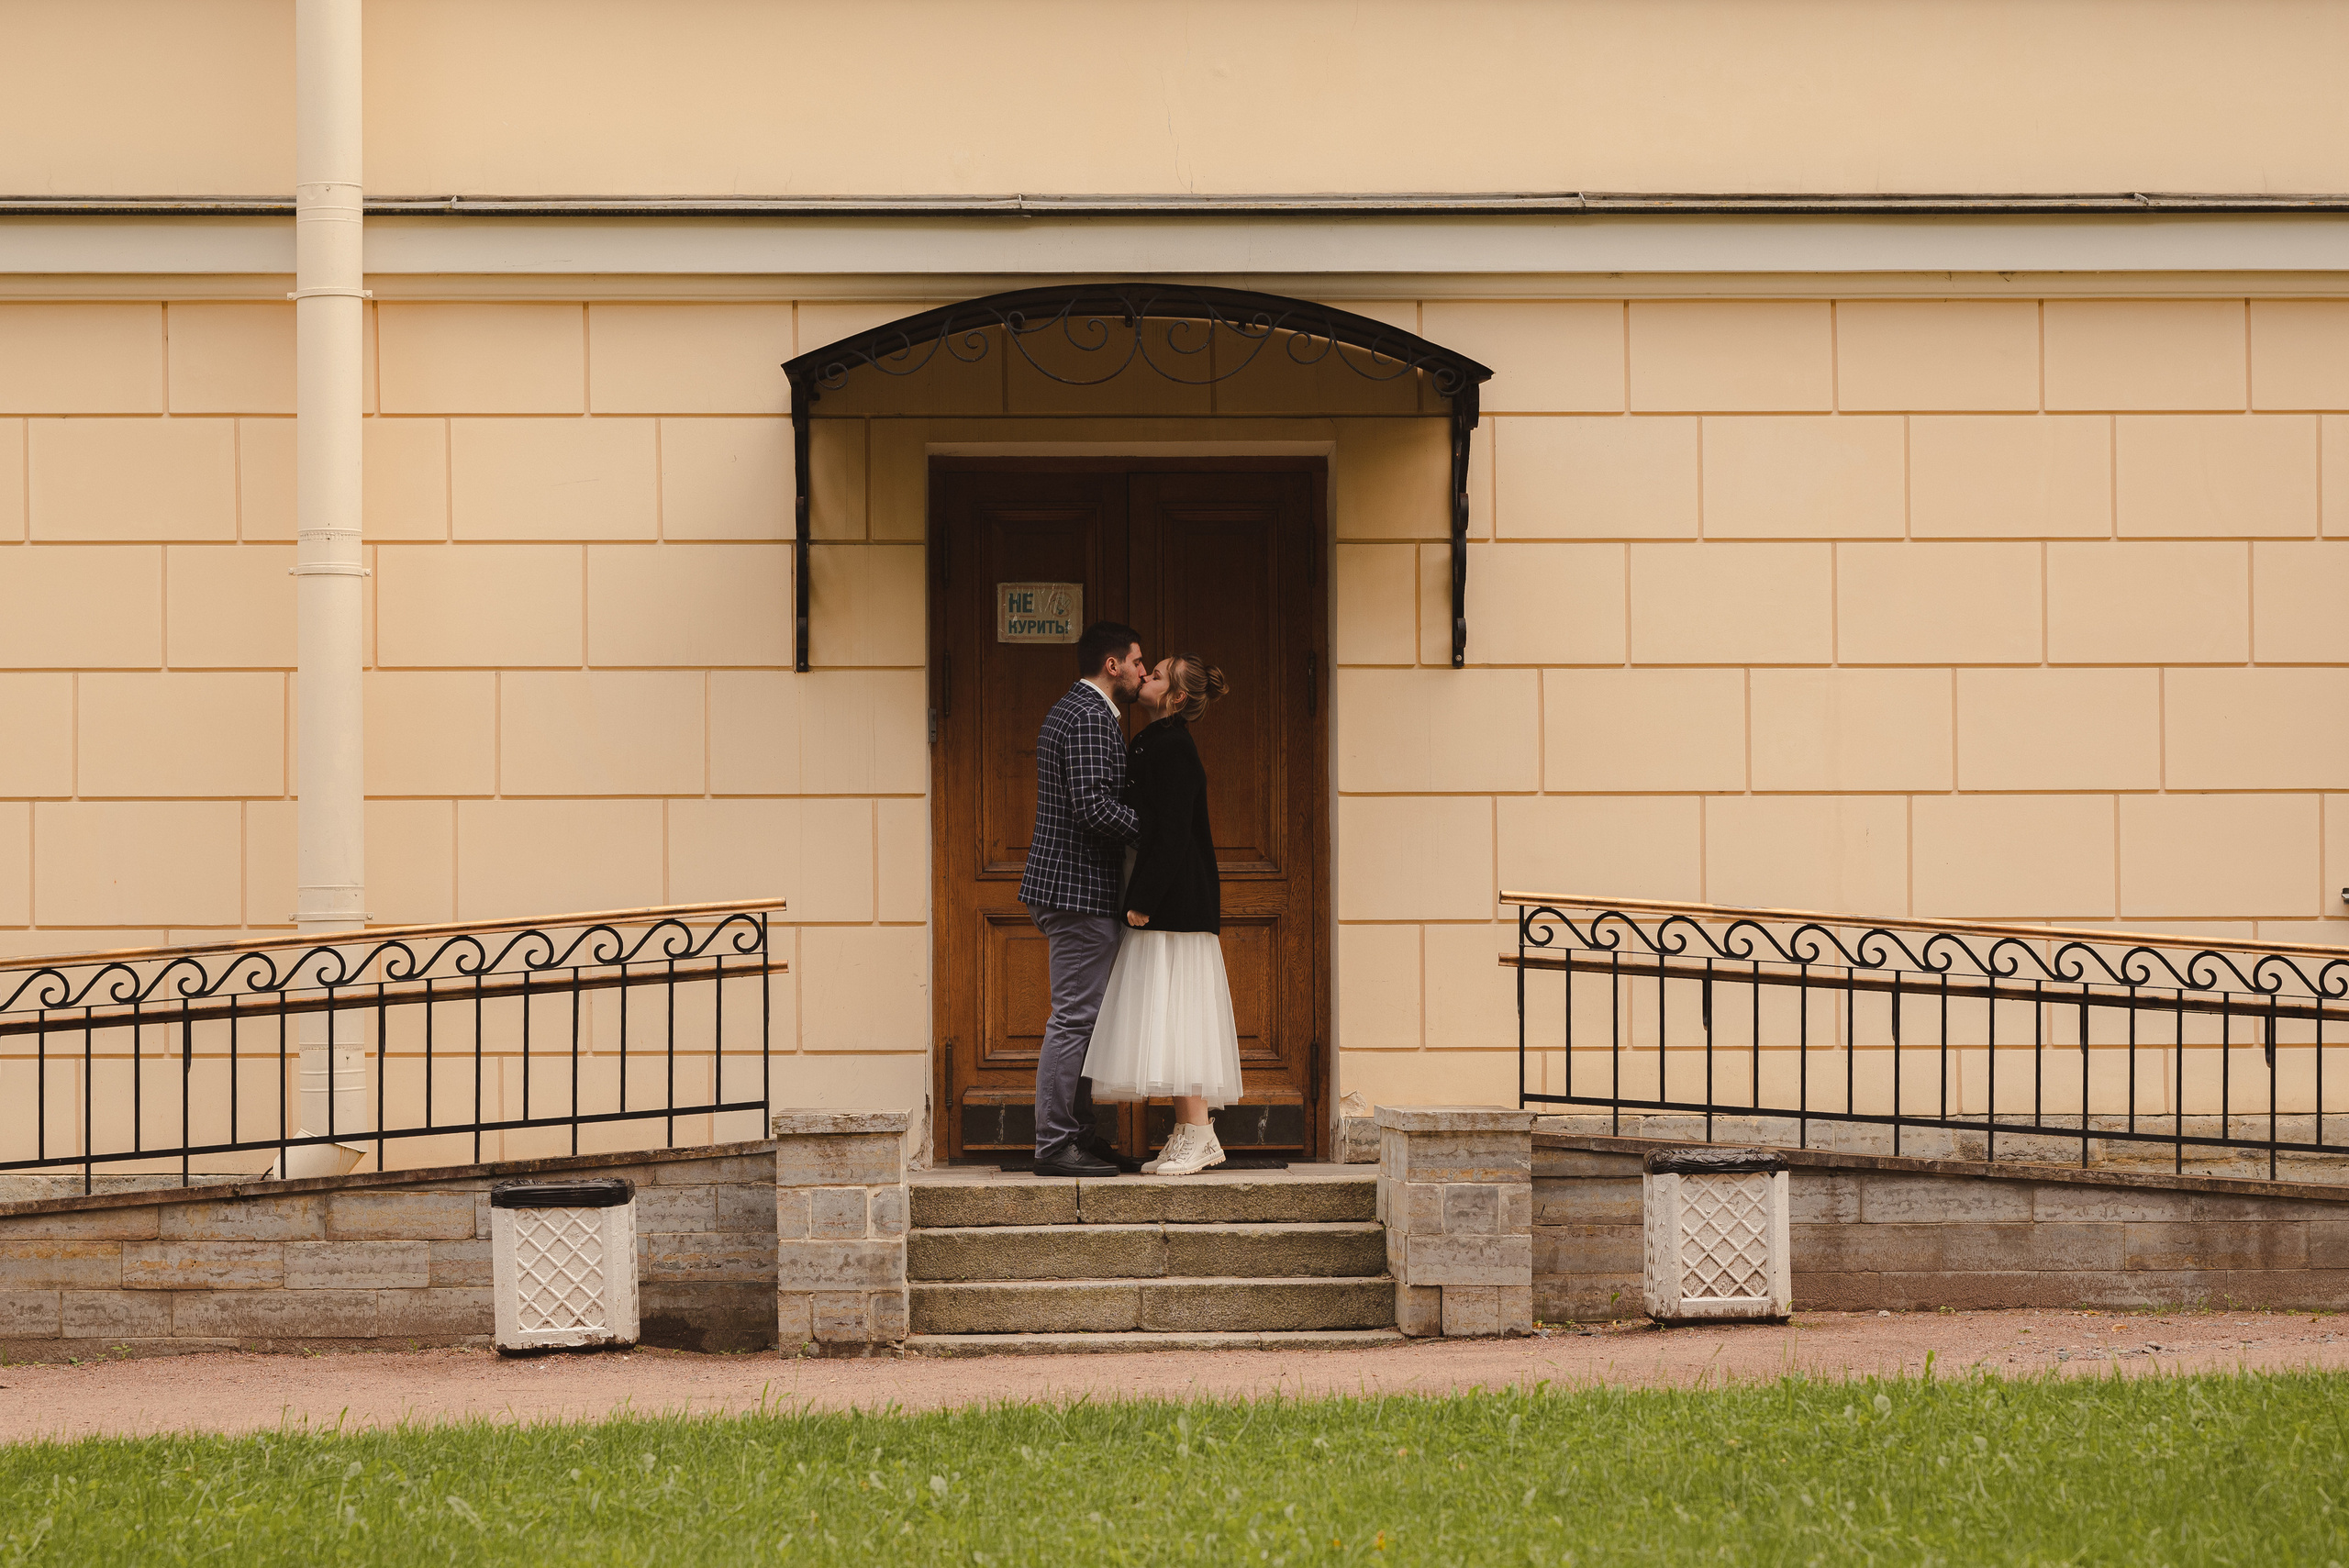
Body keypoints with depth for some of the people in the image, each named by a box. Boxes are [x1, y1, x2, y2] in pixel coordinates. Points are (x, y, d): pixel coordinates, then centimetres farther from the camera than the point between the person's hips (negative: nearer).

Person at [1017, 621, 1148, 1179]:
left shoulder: (1071, 710, 19)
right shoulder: (1091, 718, -14)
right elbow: (1094, 805, -24)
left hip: (1068, 885, 11)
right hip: (1080, 888, -11)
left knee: (1078, 1018, 13)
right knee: (1075, 1018, -8)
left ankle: (1072, 1139, 16)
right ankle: (1055, 1145, -7)